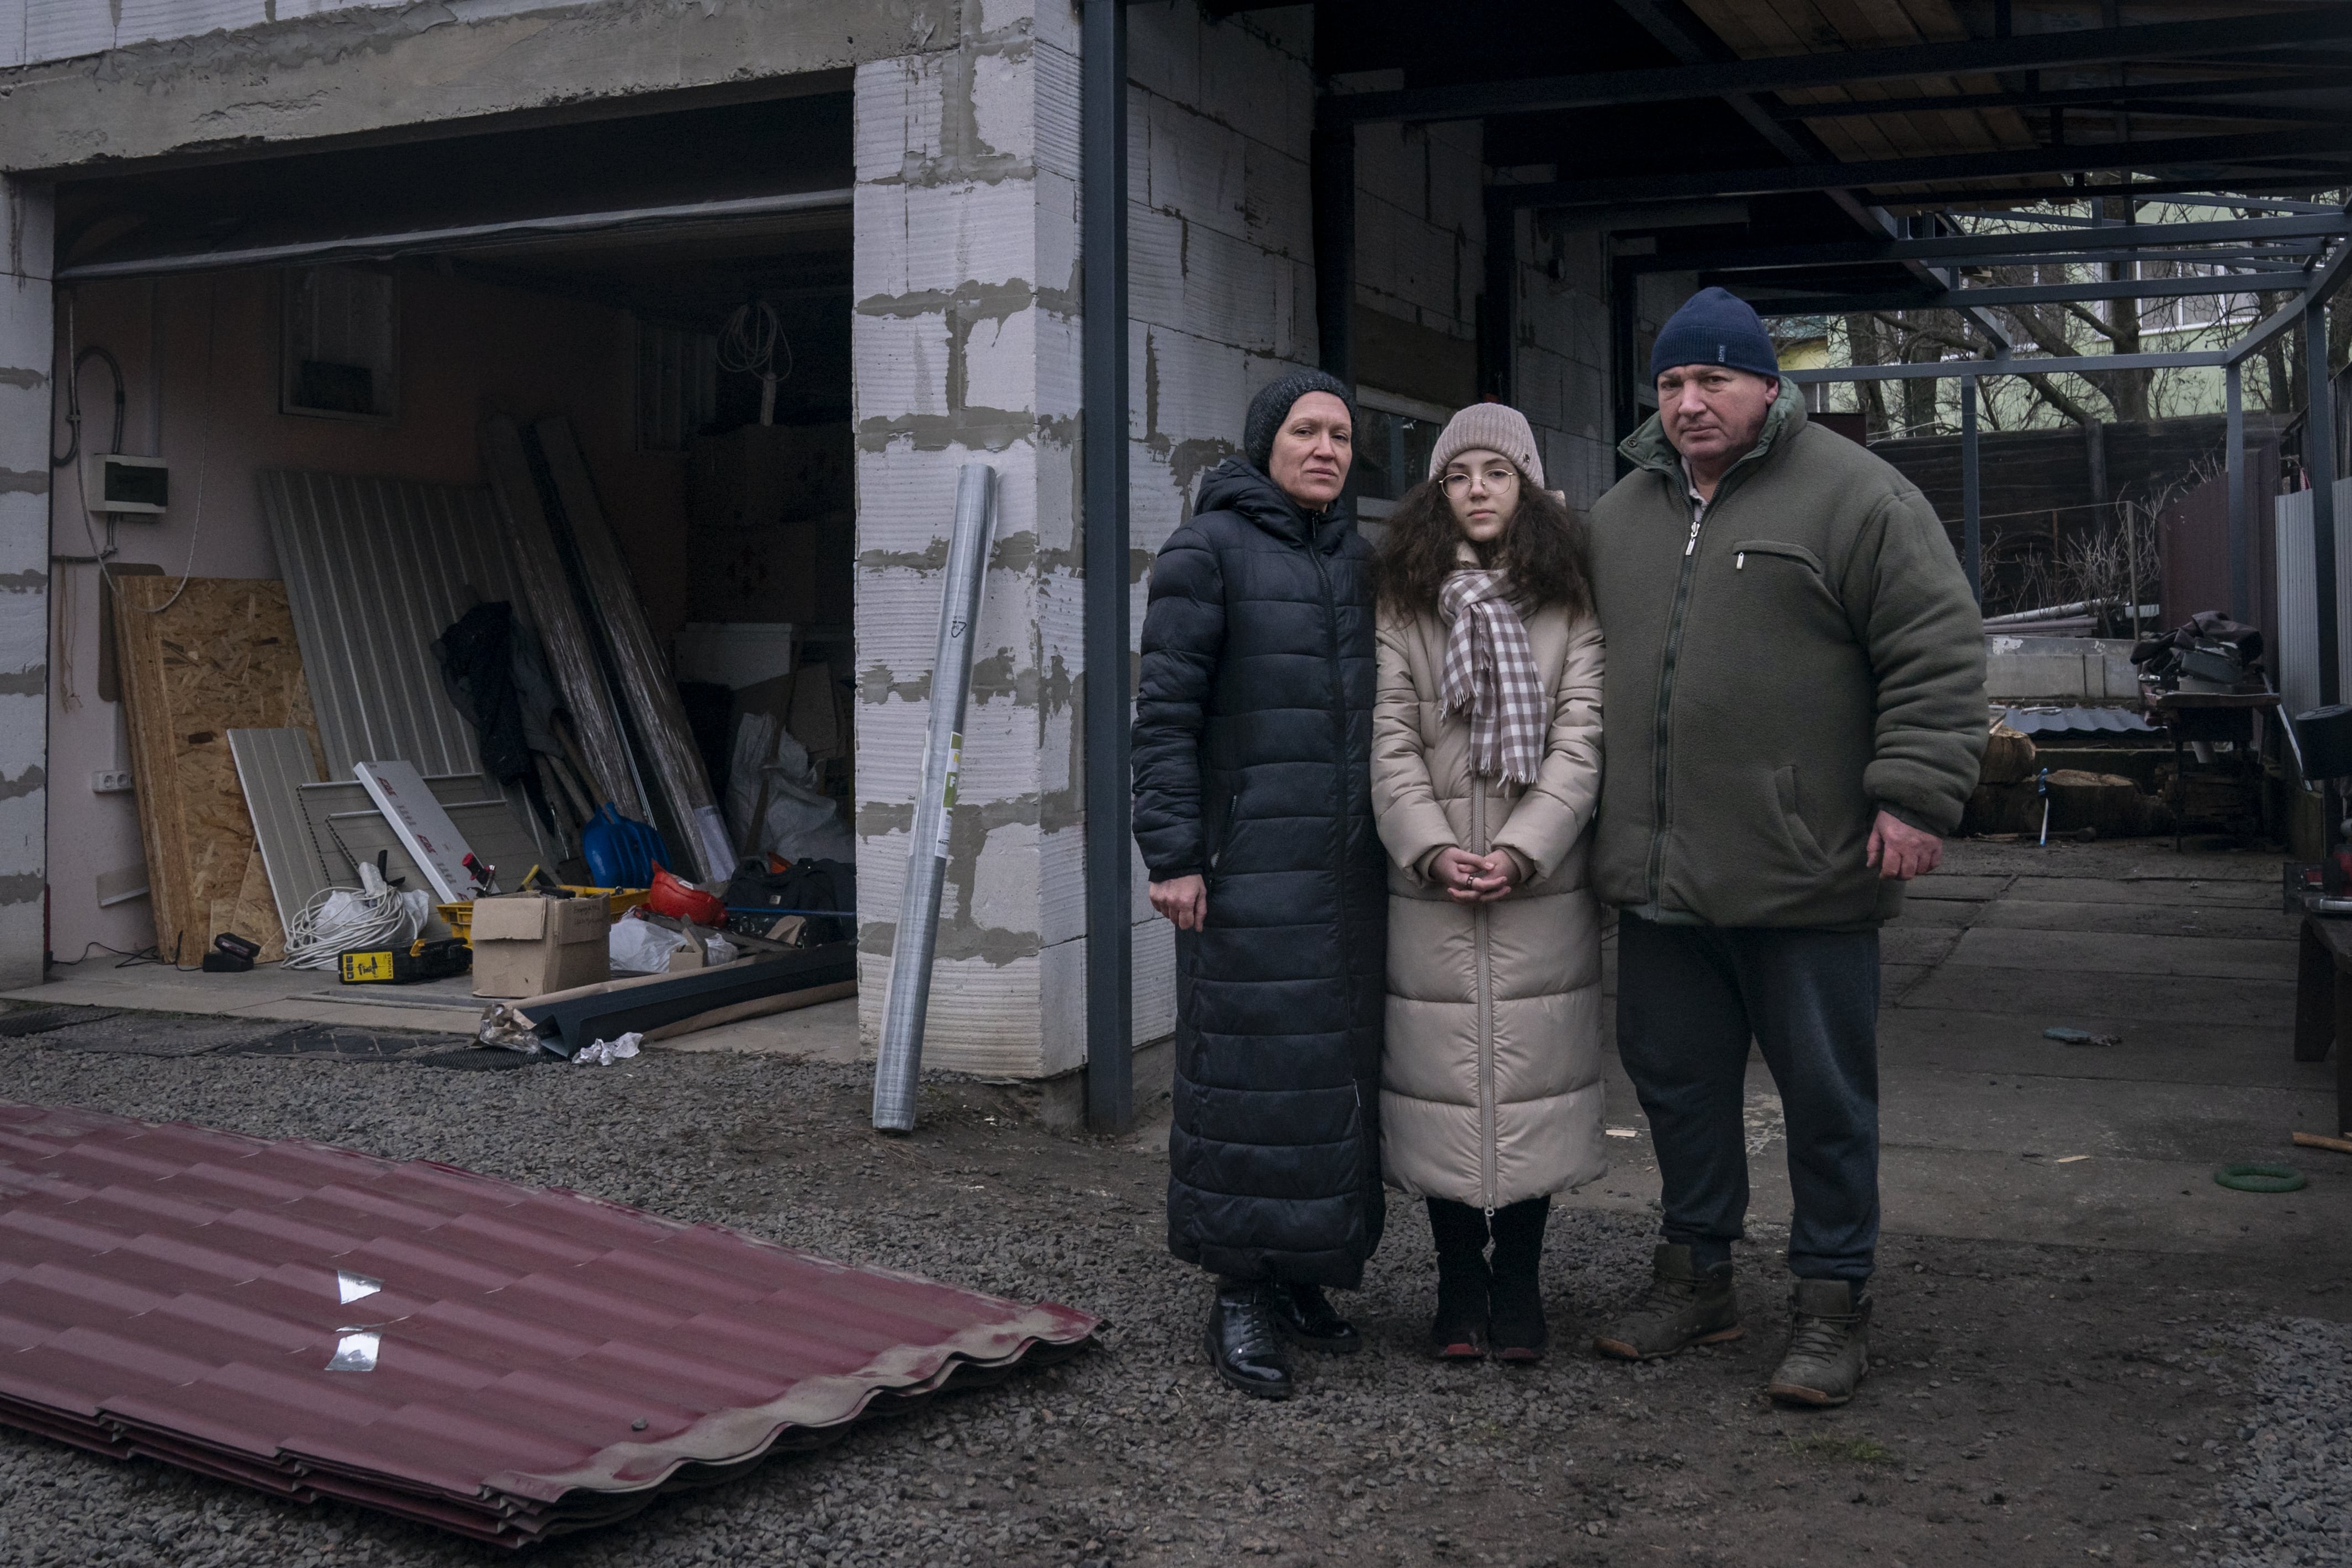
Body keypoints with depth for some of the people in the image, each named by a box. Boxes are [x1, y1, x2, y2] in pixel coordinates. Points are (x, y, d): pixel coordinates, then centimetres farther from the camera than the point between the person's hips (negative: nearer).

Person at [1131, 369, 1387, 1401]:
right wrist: (1171, 853, -15)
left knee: (1339, 1065, 9)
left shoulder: (1358, 558, 15)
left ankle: (1302, 1274, 21)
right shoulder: (1208, 549, -4)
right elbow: (1165, 711, -9)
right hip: (1252, 858, -6)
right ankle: (1239, 1297, 5)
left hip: (1349, 861, 6)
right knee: (1251, 1065, -4)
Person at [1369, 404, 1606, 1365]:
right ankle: (1458, 1282, 14)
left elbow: (1581, 742, -2)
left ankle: (1518, 1281, 14)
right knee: (1443, 1078, 2)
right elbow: (1390, 743, 0)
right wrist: (1435, 849, -12)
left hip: (1544, 887, 0)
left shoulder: (1571, 604, 6)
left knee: (1532, 1077, 1)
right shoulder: (1403, 605, 7)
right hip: (1429, 890, 0)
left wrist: (1520, 850, -13)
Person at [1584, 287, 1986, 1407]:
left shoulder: (1852, 496, -4)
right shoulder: (1620, 516, 15)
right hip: (1658, 877, 6)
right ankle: (1695, 1274, 30)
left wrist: (1914, 796, -15)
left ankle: (1831, 1302, 18)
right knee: (1677, 1081, 14)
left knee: (1825, 1096, 4)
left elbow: (1938, 651, -8)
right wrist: (1608, 827, 19)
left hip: (1804, 874, -5)